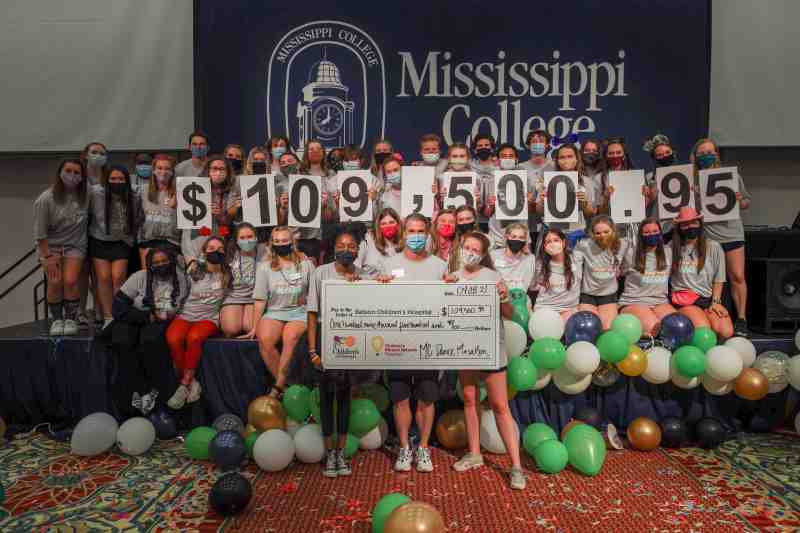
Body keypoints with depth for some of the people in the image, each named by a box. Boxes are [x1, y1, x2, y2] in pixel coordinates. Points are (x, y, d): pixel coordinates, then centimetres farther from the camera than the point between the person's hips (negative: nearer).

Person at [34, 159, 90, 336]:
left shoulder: (86, 196, -9)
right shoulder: (45, 199, -12)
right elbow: (40, 234, -9)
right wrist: (48, 257, -12)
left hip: (75, 245, 1)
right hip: (50, 245, 0)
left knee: (70, 281, -15)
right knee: (55, 282, -13)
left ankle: (71, 319, 3)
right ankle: (57, 320, 7)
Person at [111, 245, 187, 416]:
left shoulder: (180, 278, -1)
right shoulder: (140, 277, -6)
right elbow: (118, 307, -8)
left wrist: (173, 314, -10)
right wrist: (148, 317, -14)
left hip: (161, 323, 0)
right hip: (133, 320, 1)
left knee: (151, 339, -33)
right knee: (123, 342, -30)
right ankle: (135, 391, -20)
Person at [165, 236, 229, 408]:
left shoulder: (227, 274, 6)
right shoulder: (193, 271, 7)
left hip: (210, 318, -1)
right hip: (186, 314, 2)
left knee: (194, 337, -34)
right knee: (173, 338, -30)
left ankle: (184, 385, -23)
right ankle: (192, 383, -18)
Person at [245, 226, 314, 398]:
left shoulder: (305, 263, 9)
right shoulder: (265, 266, 10)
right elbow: (260, 299, 8)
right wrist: (255, 326, 5)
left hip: (299, 311, -1)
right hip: (274, 312, 1)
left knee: (290, 337, -34)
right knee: (264, 339, -30)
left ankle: (277, 388, -23)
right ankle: (285, 384, -16)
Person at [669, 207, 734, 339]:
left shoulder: (714, 247, 8)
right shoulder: (673, 248, 2)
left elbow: (718, 280, 10)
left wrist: (715, 302, 1)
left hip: (709, 299, 3)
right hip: (684, 300, -2)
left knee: (726, 332, -22)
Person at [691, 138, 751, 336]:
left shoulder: (732, 174, 6)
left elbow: (747, 201, 12)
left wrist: (739, 201, -9)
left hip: (731, 232, 1)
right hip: (705, 233, 0)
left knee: (737, 277, -2)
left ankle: (741, 318, 10)